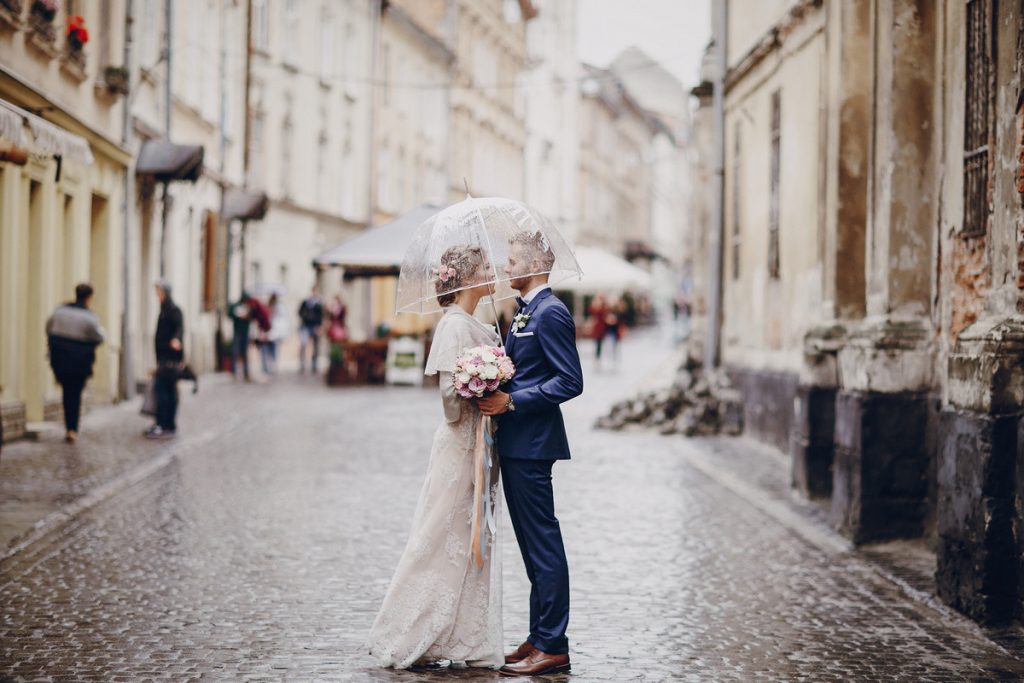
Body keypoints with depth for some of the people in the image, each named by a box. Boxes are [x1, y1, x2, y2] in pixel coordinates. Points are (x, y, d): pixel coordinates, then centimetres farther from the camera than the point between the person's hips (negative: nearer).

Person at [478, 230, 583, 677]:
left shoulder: (550, 313, -14)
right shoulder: (525, 312, 17)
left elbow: (571, 381, -20)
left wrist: (511, 401, -21)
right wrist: (497, 394, 8)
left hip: (532, 444, -11)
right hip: (516, 443, 11)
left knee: (543, 544, -6)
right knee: (534, 544, 14)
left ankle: (552, 647, -2)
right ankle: (539, 636, 21)